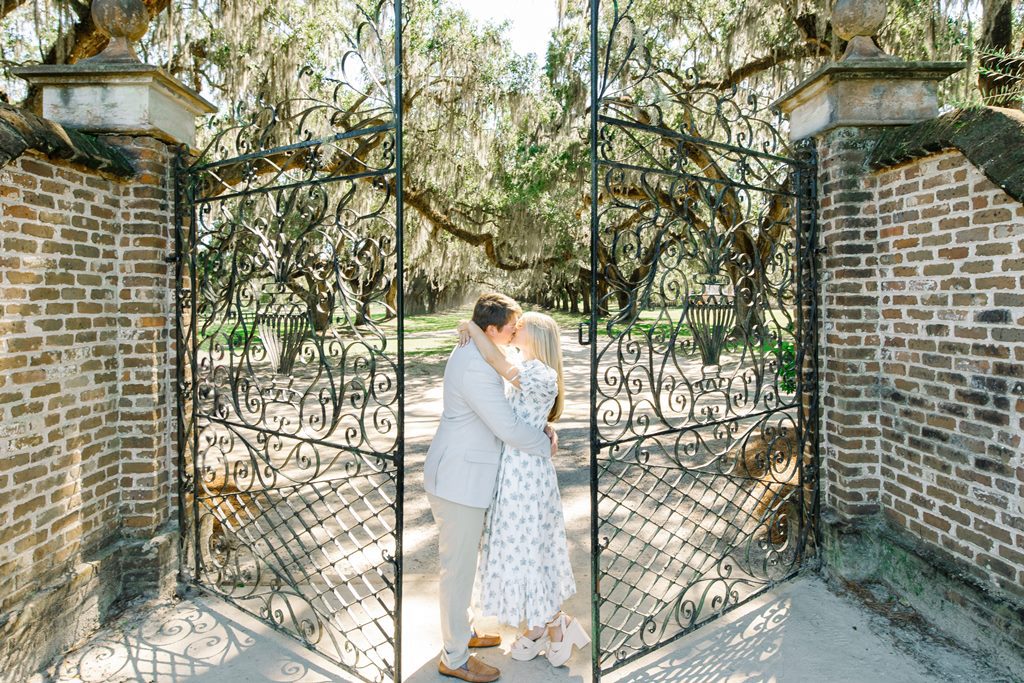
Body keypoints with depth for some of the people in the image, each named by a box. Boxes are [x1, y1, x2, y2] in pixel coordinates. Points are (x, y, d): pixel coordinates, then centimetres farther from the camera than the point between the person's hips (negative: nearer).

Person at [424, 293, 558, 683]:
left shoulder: (472, 354, 8)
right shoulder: (476, 367, -25)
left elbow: (503, 404, 18)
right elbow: (507, 428, -24)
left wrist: (542, 427, 5)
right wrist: (545, 446, -7)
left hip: (462, 475, 10)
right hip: (459, 480, -10)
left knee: (463, 563, 24)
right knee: (458, 568, 4)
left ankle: (460, 632, 42)